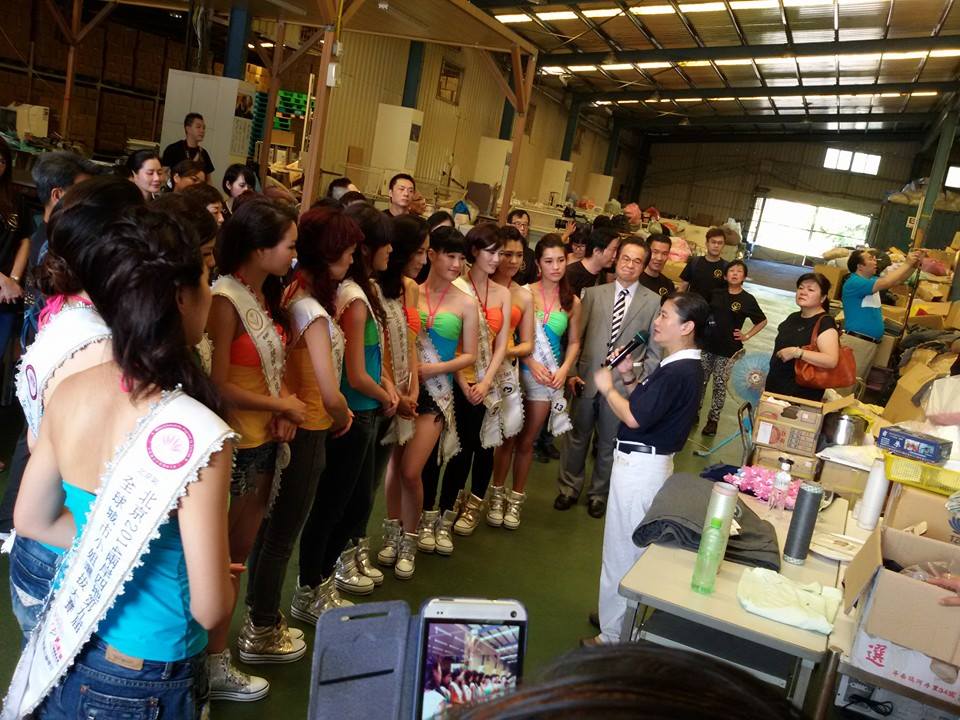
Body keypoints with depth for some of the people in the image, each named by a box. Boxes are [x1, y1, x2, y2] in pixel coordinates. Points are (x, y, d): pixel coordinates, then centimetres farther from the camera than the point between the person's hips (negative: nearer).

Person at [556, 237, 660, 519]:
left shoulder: (653, 302, -1)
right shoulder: (593, 293, 3)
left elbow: (654, 350, 0)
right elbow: (576, 336, 3)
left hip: (623, 384, -1)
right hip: (587, 379, 1)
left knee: (609, 443, 13)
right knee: (576, 438, 13)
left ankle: (599, 494, 31)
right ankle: (569, 488, 31)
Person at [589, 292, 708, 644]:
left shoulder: (678, 371, -23)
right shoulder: (680, 365, 9)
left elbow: (634, 417, -26)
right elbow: (644, 403, 15)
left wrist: (607, 388, -11)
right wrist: (628, 377, 3)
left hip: (639, 465, -10)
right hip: (645, 461, 10)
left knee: (621, 549, 1)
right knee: (634, 546, 21)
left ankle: (615, 634, 14)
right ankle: (619, 617, 37)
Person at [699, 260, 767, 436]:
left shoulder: (748, 300, -5)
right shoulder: (716, 294, 3)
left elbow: (762, 321, 6)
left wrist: (746, 336, -1)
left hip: (728, 350, -3)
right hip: (708, 345, 3)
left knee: (720, 385, 3)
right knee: (700, 381, 9)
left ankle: (713, 419, 13)